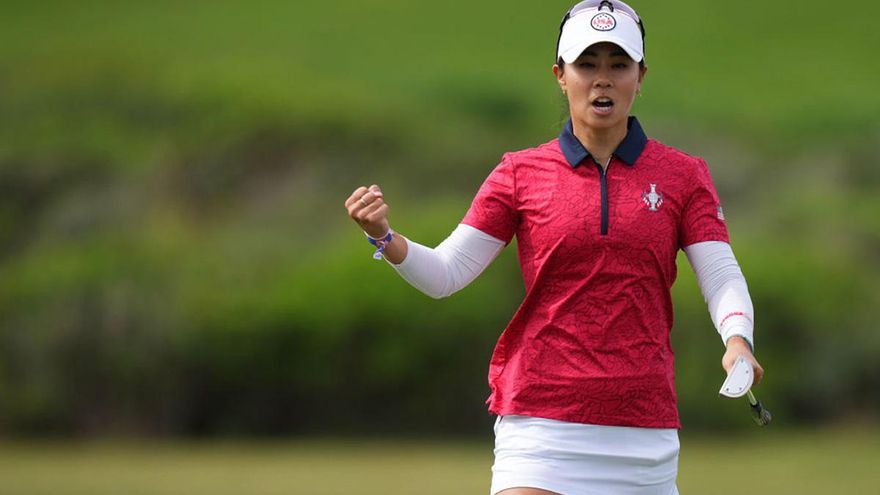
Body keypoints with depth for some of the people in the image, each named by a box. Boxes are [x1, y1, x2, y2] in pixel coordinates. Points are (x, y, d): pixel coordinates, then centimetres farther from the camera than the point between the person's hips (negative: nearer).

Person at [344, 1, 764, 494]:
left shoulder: (683, 175, 7)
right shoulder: (521, 174, 5)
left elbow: (722, 278, -2)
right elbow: (445, 273, 2)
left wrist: (737, 339, -23)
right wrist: (384, 236, -18)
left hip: (645, 428, 1)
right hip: (542, 422, -1)